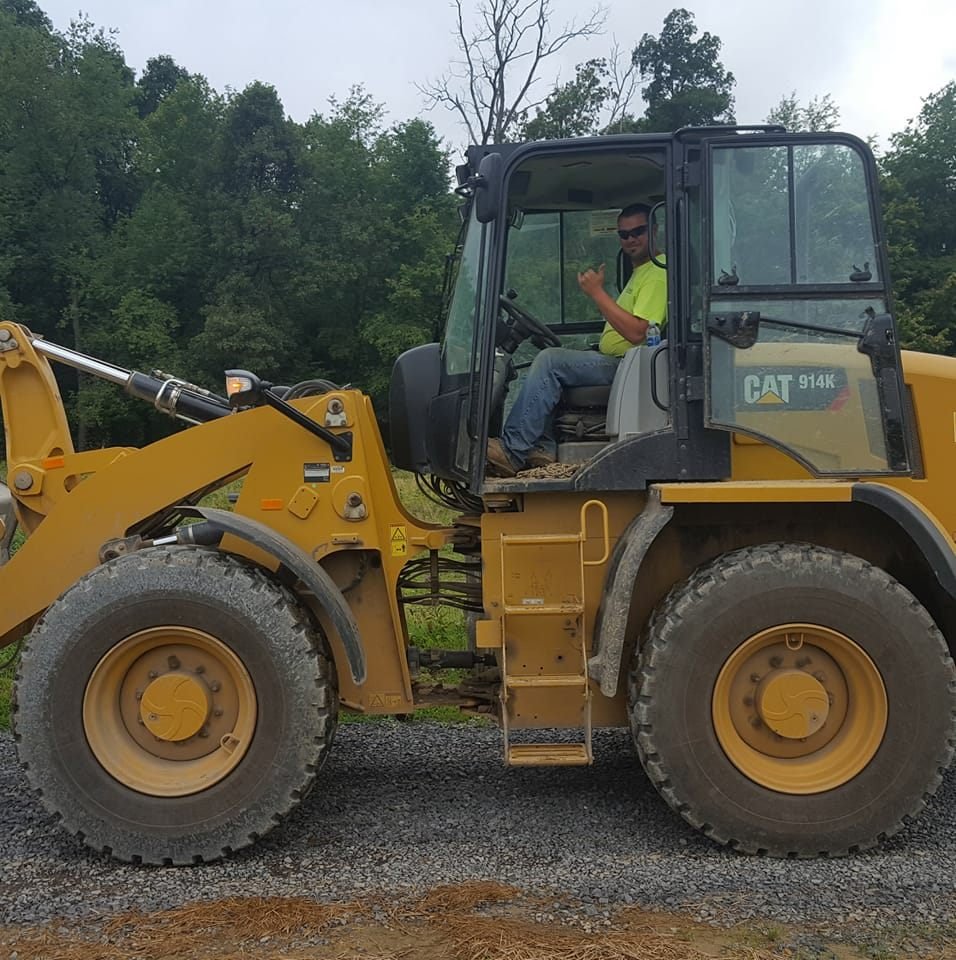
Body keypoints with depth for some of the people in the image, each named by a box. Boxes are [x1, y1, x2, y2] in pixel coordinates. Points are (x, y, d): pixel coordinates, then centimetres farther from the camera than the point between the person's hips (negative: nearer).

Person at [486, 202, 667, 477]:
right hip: (613, 362, 11)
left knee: (550, 360, -22)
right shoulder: (639, 271, 23)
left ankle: (512, 450, -23)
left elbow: (637, 333, -23)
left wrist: (598, 293, -19)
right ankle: (532, 445, -4)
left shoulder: (658, 273, -10)